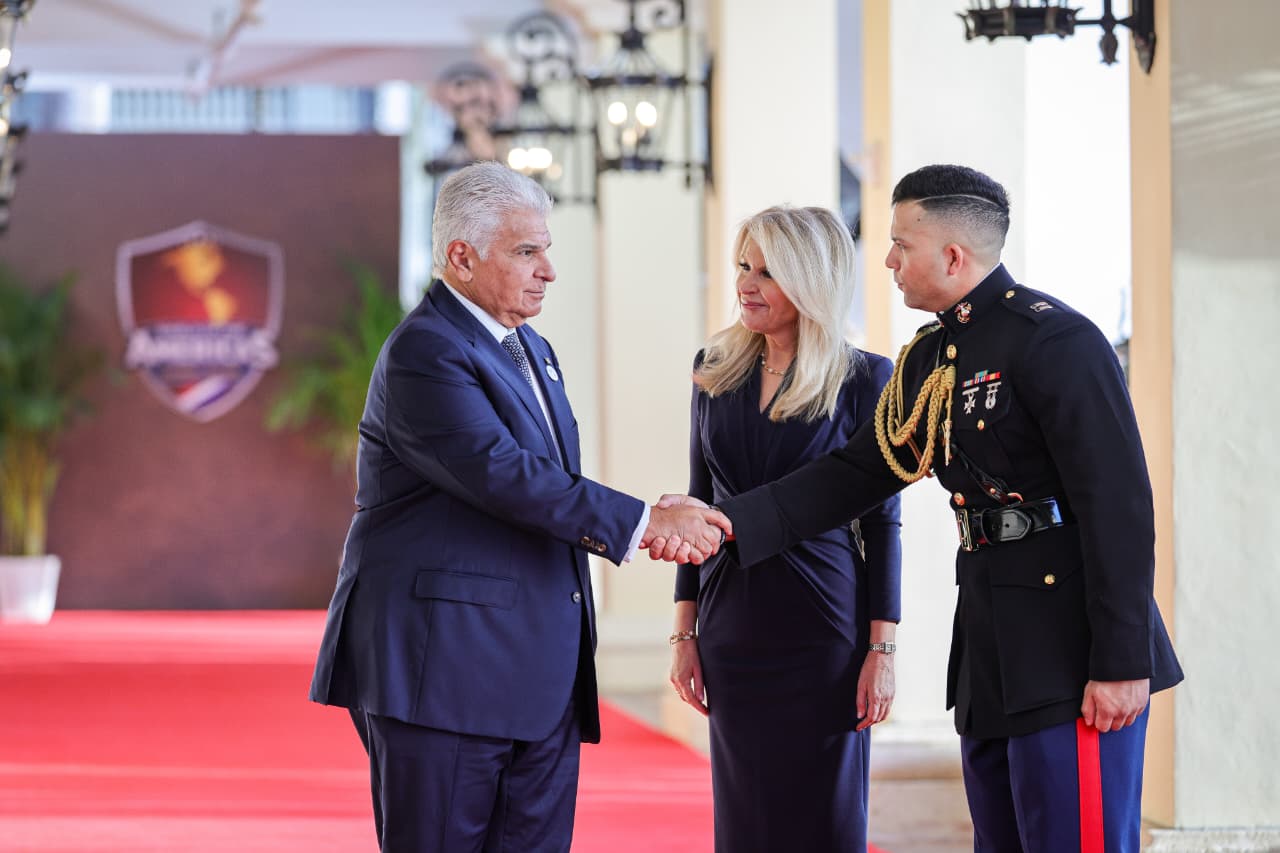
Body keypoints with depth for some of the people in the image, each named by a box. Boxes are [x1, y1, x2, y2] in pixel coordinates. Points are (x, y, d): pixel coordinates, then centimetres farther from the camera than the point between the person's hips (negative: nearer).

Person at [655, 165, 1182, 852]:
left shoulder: (1056, 340, -13)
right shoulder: (927, 360, 15)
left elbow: (1119, 505, -17)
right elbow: (855, 475, 14)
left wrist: (1121, 664, -20)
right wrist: (724, 522, 2)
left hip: (1071, 652, -9)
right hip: (990, 661, 9)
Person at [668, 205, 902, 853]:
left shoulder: (863, 380, -5)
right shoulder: (715, 370, 8)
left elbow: (880, 522, -4)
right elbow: (700, 503, 12)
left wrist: (882, 648, -8)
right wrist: (685, 630, 9)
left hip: (823, 627, -4)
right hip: (734, 627, 4)